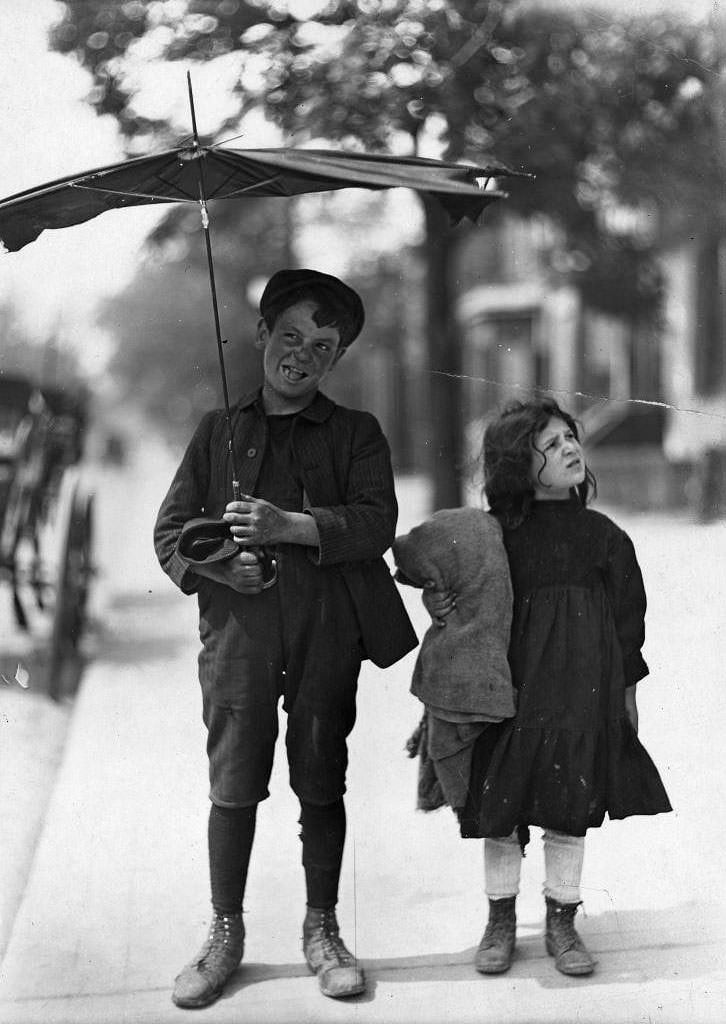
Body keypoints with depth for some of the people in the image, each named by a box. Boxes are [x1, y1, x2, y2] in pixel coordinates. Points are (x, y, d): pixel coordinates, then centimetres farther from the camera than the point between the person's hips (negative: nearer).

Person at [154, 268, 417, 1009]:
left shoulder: (355, 434, 11)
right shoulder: (217, 431, 15)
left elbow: (376, 522, -5)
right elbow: (170, 532, 11)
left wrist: (288, 524, -17)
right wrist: (217, 566, -9)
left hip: (325, 634, 0)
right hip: (237, 631, 0)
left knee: (322, 786, 5)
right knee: (232, 788, 1)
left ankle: (321, 932, 18)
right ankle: (225, 935, 14)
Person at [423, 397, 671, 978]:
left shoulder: (603, 535, 3)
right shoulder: (496, 536, -2)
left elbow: (627, 613, 8)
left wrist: (627, 690, 9)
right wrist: (440, 609, -16)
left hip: (583, 688, 1)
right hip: (511, 686, -1)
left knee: (571, 810, 5)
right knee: (500, 809, 4)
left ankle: (562, 923, 19)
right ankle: (501, 921, 21)